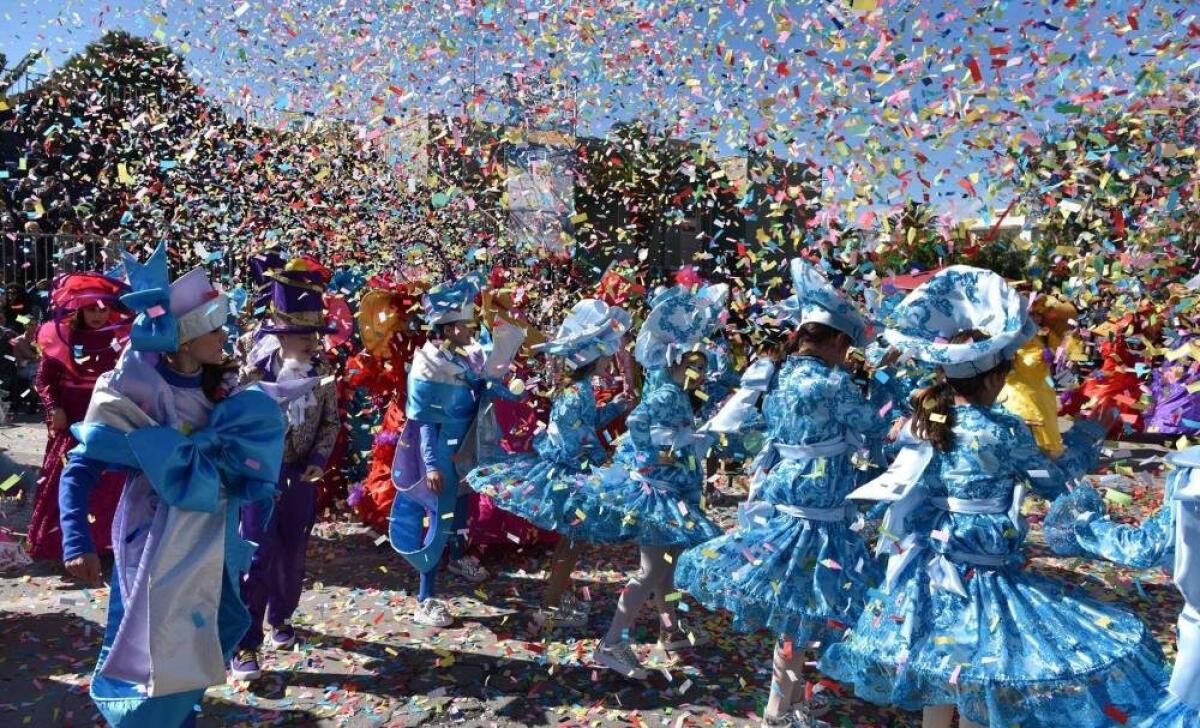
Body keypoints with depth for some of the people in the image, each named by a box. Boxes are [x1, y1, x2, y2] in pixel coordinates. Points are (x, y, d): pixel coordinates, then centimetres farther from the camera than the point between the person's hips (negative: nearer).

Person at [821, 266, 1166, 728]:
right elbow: (1055, 478, -1)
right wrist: (1091, 431, 12)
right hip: (980, 577, -6)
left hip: (932, 570, 6)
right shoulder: (1003, 431, -18)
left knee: (939, 677, 21)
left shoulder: (926, 418, -2)